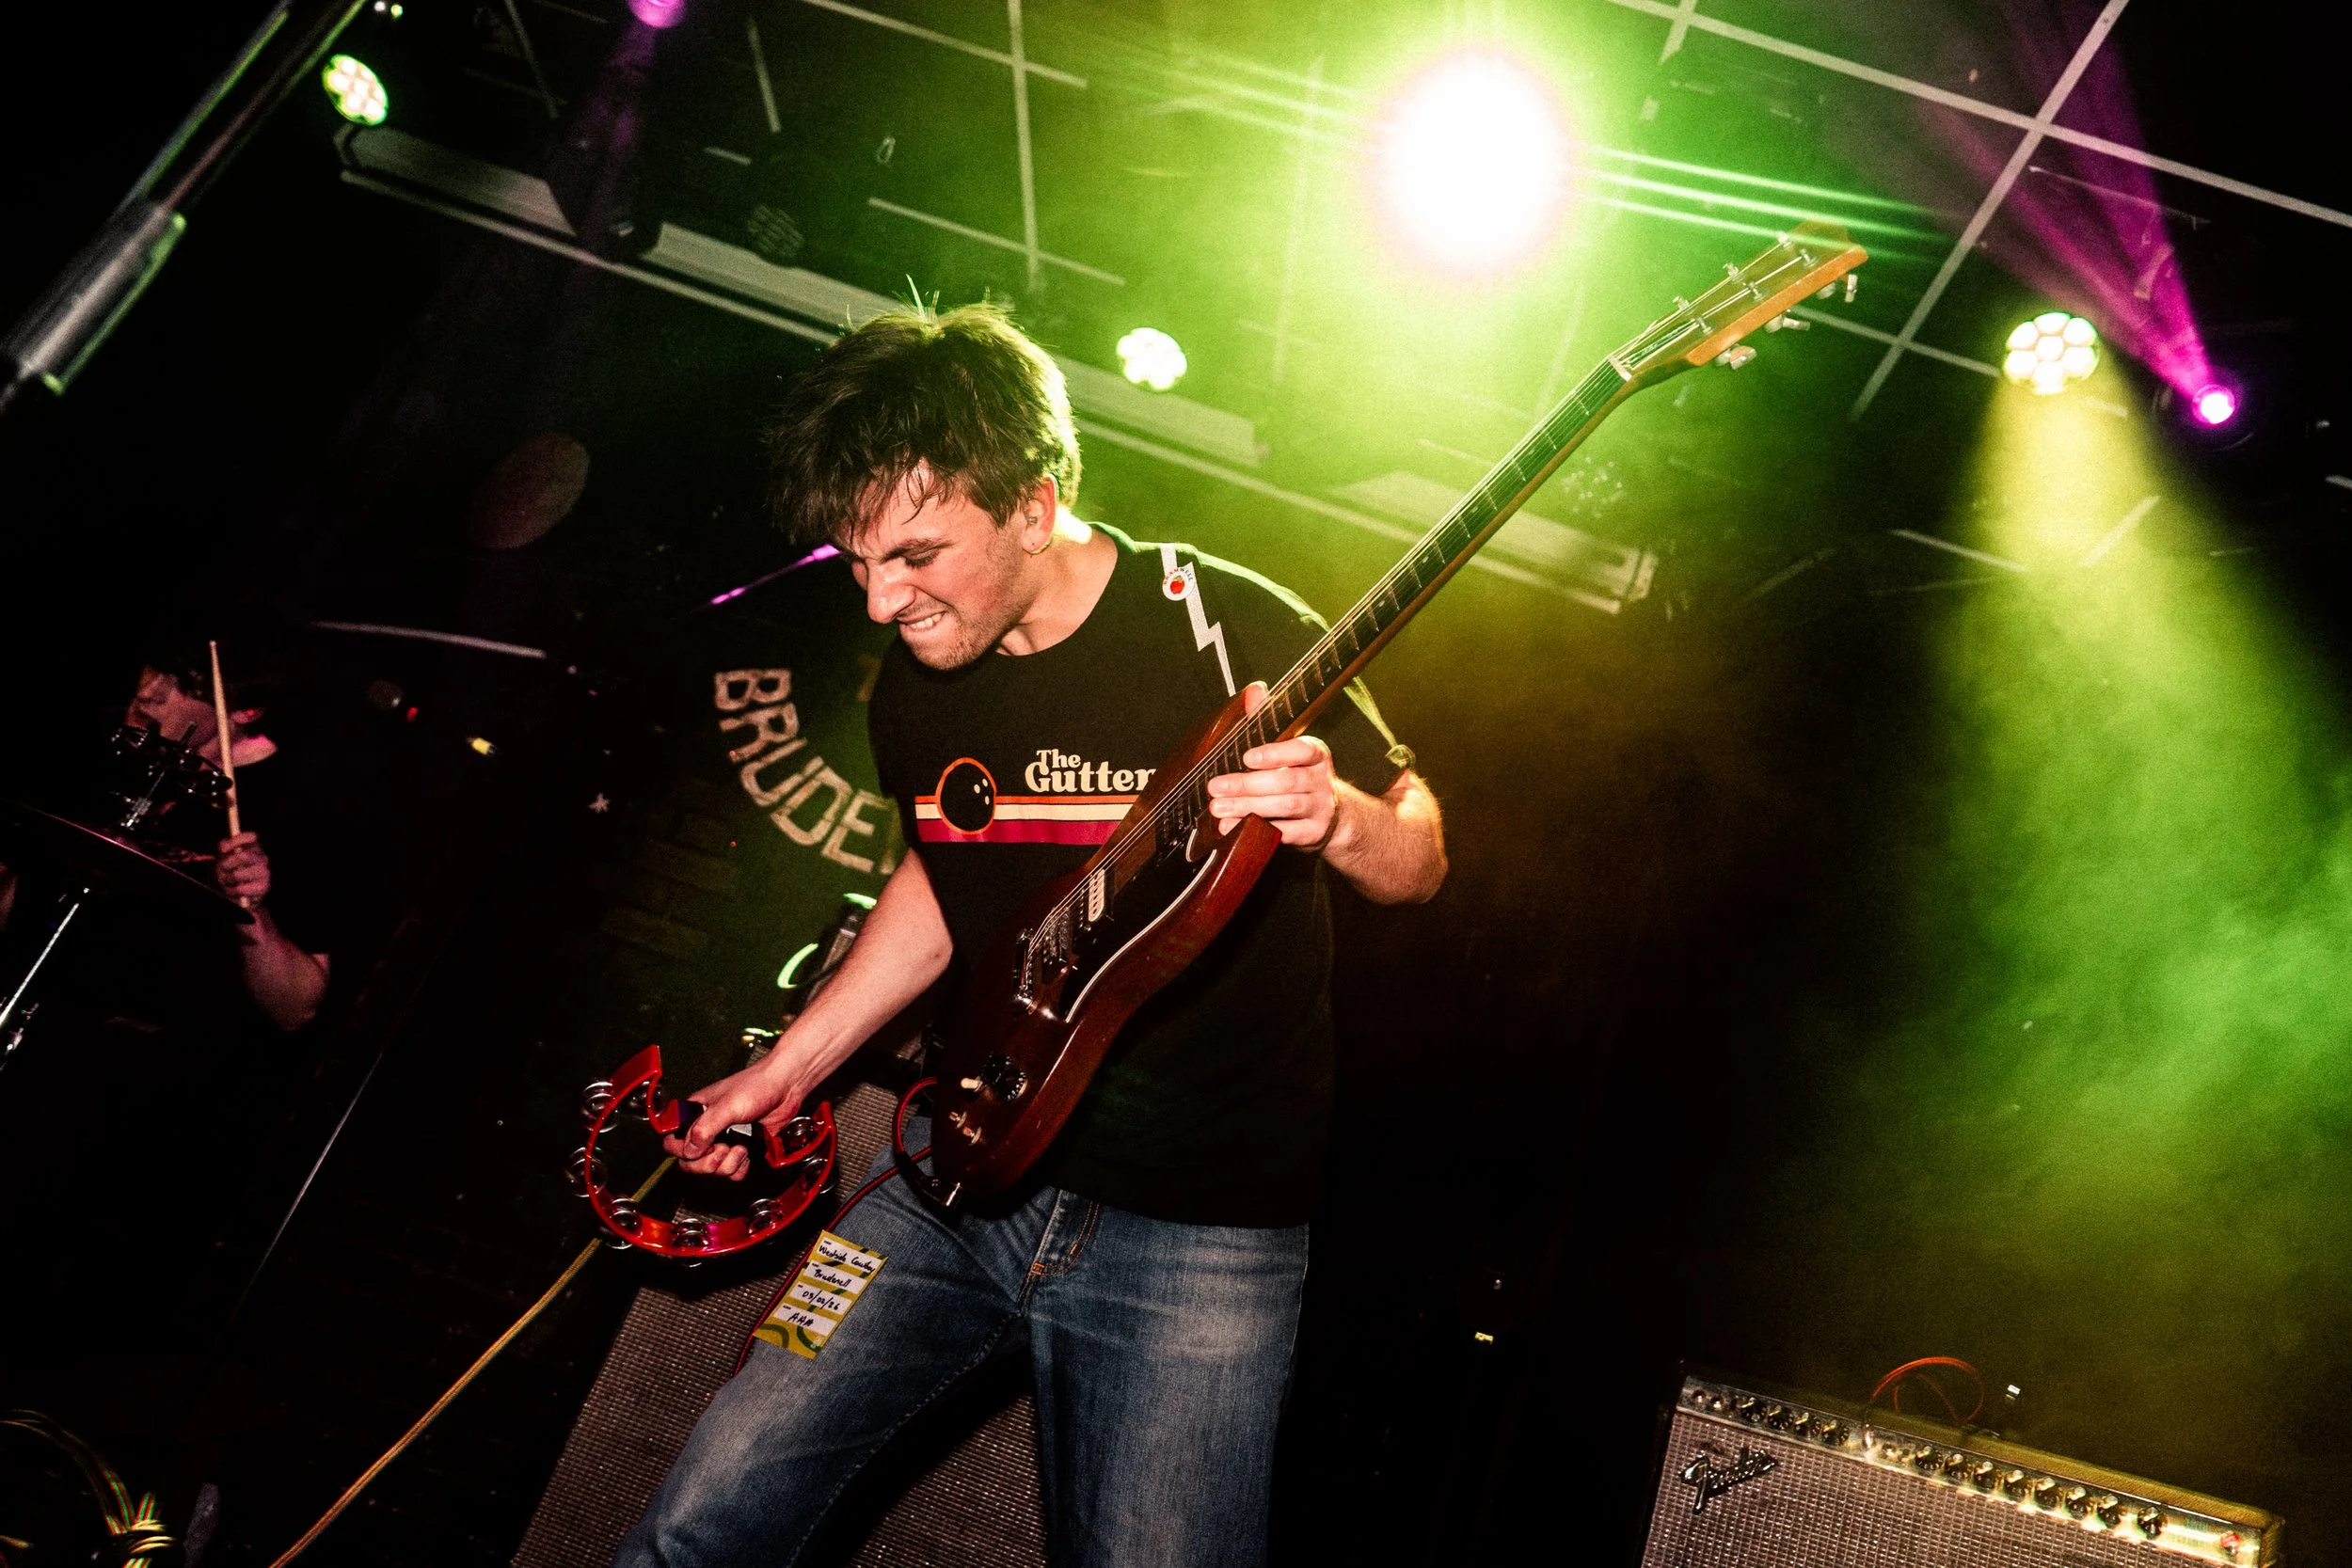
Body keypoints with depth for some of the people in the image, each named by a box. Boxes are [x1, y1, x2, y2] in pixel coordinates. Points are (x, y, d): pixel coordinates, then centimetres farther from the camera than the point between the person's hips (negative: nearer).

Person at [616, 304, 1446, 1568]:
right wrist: (787, 1069, 15)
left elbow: (1417, 859, -4)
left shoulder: (1232, 632, -15)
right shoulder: (914, 677, 2)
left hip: (1197, 1226, -4)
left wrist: (1334, 820, -27)